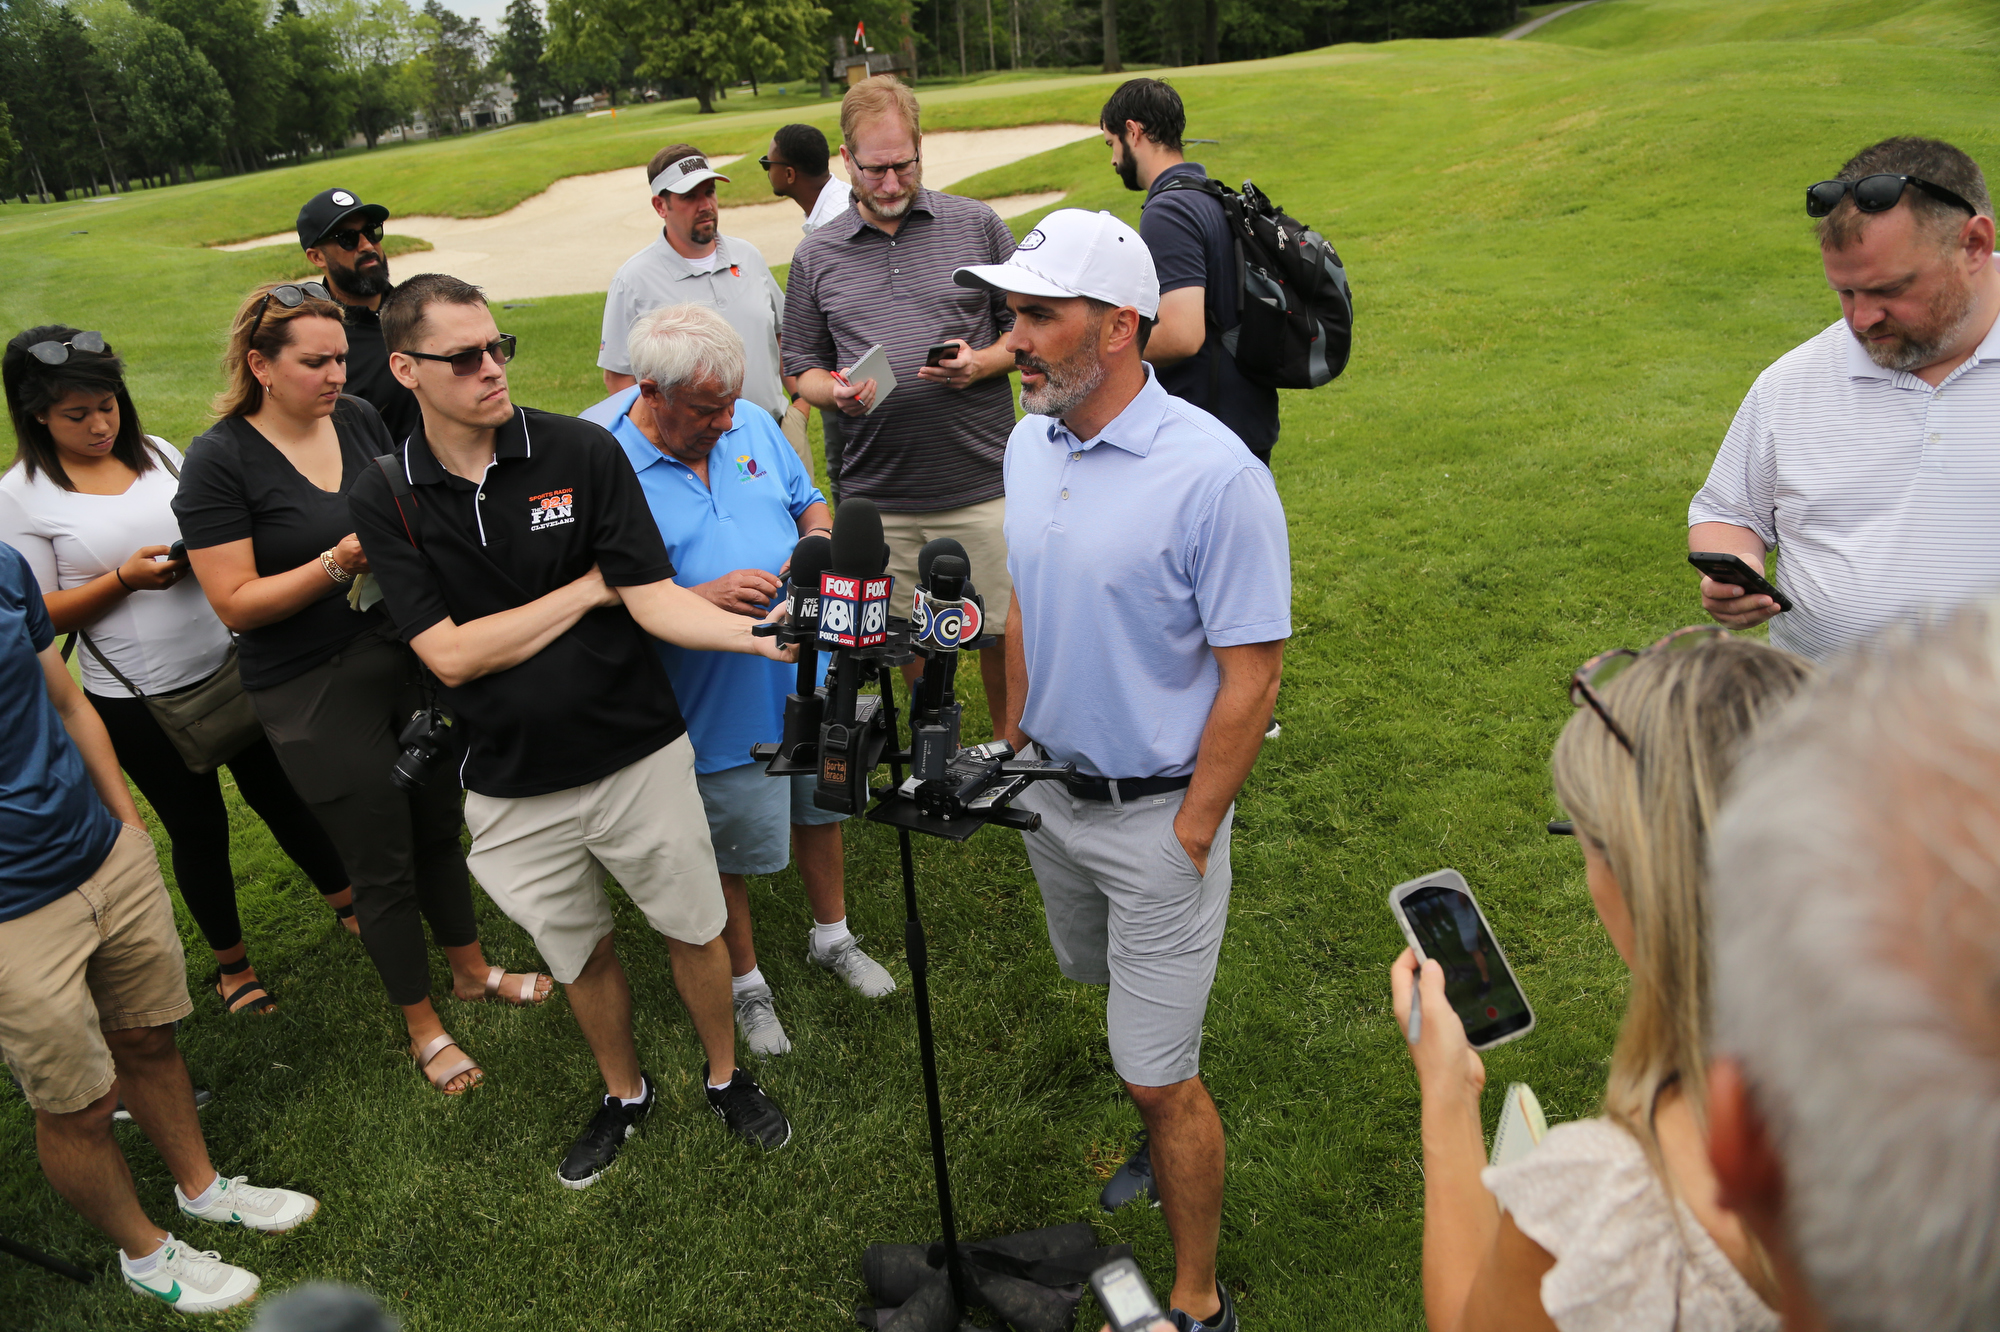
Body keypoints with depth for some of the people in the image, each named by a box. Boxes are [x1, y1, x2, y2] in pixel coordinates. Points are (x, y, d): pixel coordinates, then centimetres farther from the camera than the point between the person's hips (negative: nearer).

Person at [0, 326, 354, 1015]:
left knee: (279, 792, 15)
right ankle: (232, 963, 32)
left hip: (229, 662, 3)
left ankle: (350, 904, 33)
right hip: (138, 699, -3)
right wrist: (124, 579, -20)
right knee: (198, 829, 11)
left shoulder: (158, 453, 3)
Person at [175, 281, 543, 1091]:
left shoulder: (359, 419, 1)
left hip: (411, 655, 5)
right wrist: (339, 563, -25)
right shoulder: (219, 461, -14)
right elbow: (235, 601, -16)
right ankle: (422, 1027, 28)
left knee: (440, 823, 20)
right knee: (381, 864, 8)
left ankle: (471, 968, 43)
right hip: (315, 695, -5)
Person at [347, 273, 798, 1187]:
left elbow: (654, 599, -13)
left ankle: (727, 1077, 41)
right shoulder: (385, 498, -7)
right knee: (579, 955, 20)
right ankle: (624, 1093, 46)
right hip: (513, 787, 1)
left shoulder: (581, 450, -10)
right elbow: (450, 655, -13)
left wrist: (763, 633, -30)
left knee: (693, 929, 14)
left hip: (639, 756, -1)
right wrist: (589, 588, -13)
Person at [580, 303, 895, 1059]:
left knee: (819, 804, 24)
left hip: (806, 674, 6)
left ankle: (832, 937, 50)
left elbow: (807, 501, 10)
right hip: (718, 705, -5)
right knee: (730, 849, 14)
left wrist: (818, 536, -13)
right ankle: (745, 982, 40)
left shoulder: (750, 424, -3)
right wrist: (705, 598, -31)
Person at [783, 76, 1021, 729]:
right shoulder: (815, 256, 8)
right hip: (876, 496, 2)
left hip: (981, 485, -1)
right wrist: (835, 394, -9)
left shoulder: (976, 224, 4)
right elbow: (803, 369, 13)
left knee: (1003, 636, 5)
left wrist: (980, 363, -12)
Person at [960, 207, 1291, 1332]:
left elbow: (1251, 678, -19)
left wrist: (1188, 837, -17)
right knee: (1106, 985, 26)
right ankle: (1173, 1146, 54)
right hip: (1050, 791, 7)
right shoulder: (1029, 443, 1)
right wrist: (1013, 745, 13)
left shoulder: (1214, 473, -23)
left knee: (1159, 1073, 2)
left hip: (1158, 812, -7)